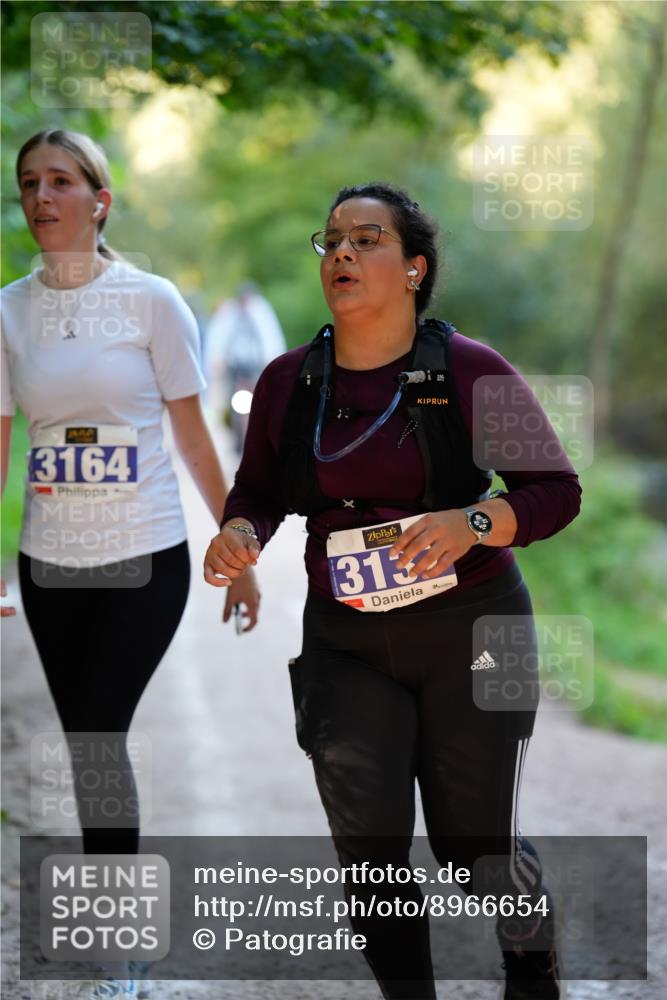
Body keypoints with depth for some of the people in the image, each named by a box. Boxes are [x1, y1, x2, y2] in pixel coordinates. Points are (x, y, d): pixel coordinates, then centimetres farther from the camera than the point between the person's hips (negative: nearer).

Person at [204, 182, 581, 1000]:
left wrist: (472, 524, -27)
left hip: (467, 631, -3)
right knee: (368, 853, 0)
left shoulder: (470, 371, -11)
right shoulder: (288, 380, 0)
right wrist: (240, 533, -11)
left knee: (475, 845, 5)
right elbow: (257, 493, 12)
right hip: (344, 642, 3)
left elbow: (557, 490, -9)